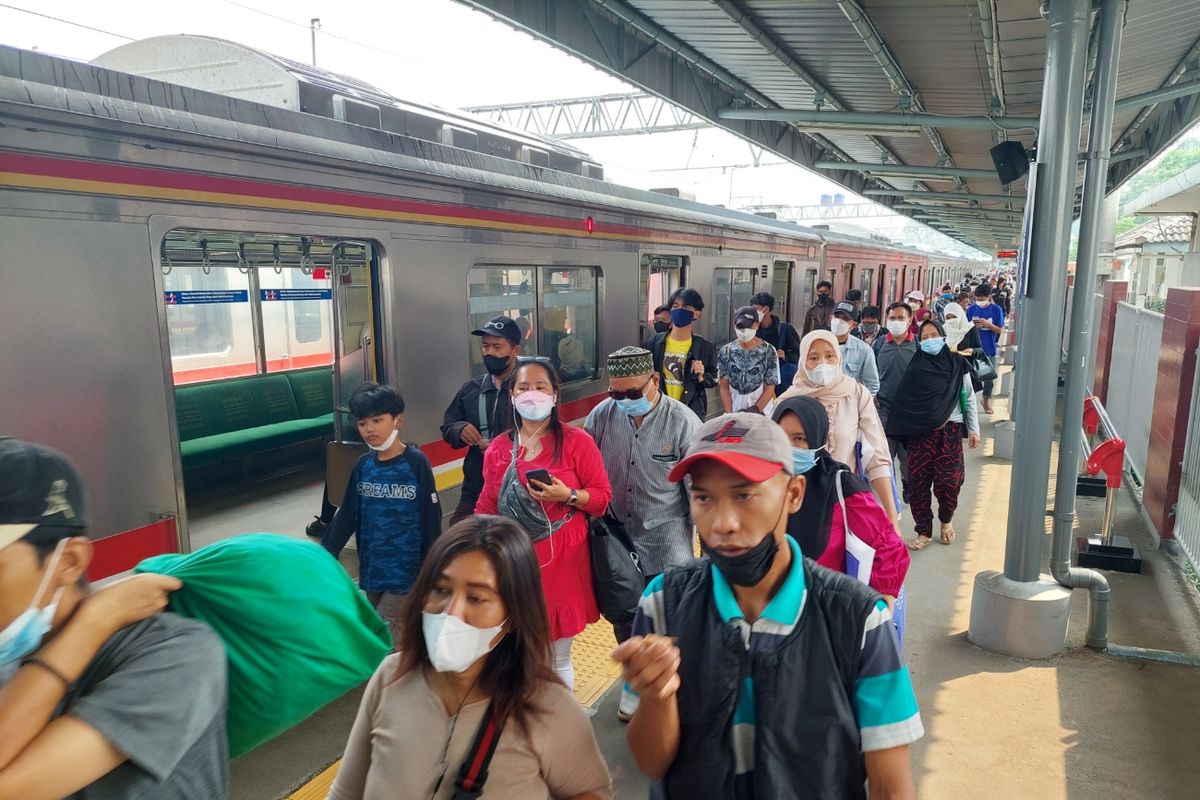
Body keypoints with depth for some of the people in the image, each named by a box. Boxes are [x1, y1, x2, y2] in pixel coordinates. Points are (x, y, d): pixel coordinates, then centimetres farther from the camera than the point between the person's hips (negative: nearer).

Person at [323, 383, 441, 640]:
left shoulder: (416, 462, -12)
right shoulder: (363, 464, 3)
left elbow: (431, 518, -10)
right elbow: (346, 515, 9)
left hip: (406, 572, -5)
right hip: (372, 570, 5)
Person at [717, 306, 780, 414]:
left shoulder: (768, 351, -3)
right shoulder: (726, 351, 2)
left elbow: (770, 388, -2)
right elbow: (724, 387, 3)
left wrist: (755, 411, -11)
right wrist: (729, 413, -7)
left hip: (760, 413, -1)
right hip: (734, 412, 2)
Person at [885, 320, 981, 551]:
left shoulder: (957, 363, 7)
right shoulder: (916, 366, 6)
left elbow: (969, 399, 10)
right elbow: (903, 400, 6)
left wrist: (974, 430, 5)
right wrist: (895, 430, 0)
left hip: (949, 430, 0)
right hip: (919, 432, 1)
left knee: (948, 481, -4)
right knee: (918, 482, -1)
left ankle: (946, 520, 26)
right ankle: (924, 532, 13)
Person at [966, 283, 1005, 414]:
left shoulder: (996, 310, -7)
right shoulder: (972, 309, -3)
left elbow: (1000, 330, -5)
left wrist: (988, 324, -21)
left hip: (989, 349, 0)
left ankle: (986, 400, 31)